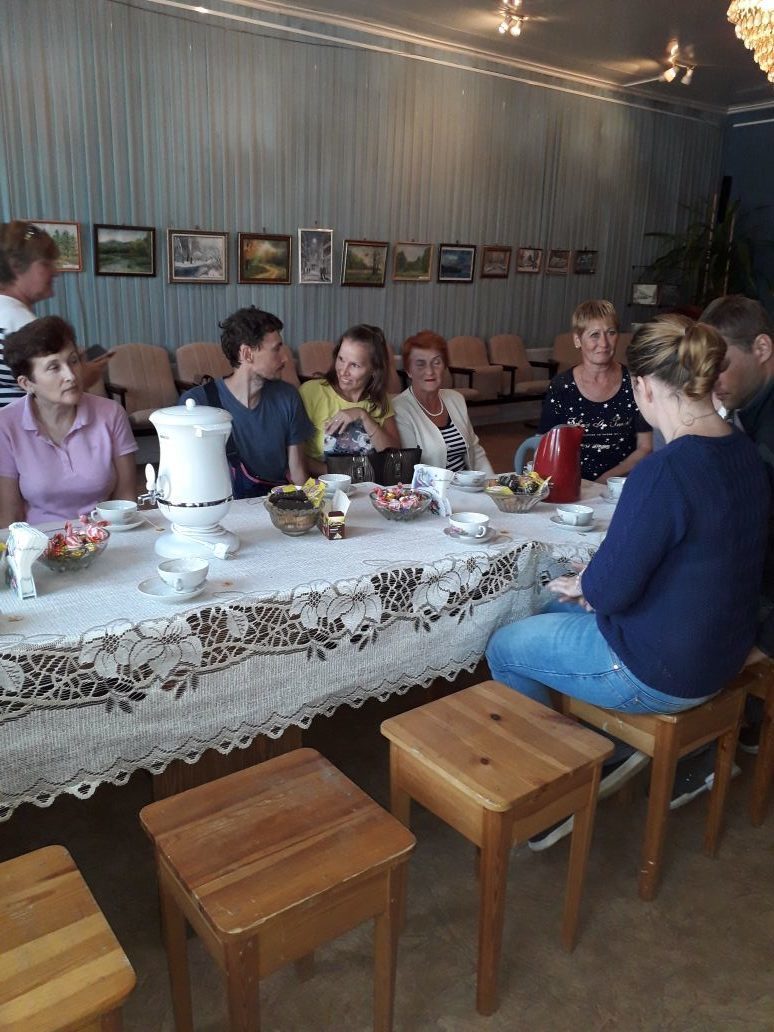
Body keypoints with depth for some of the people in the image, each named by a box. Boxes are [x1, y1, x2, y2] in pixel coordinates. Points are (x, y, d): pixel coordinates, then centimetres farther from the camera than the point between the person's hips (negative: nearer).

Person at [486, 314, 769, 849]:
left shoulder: (664, 472, -30)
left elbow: (611, 588, -24)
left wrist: (584, 584, -2)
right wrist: (596, 587, 4)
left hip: (659, 673, -8)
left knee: (504, 648, 12)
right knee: (552, 615, 26)